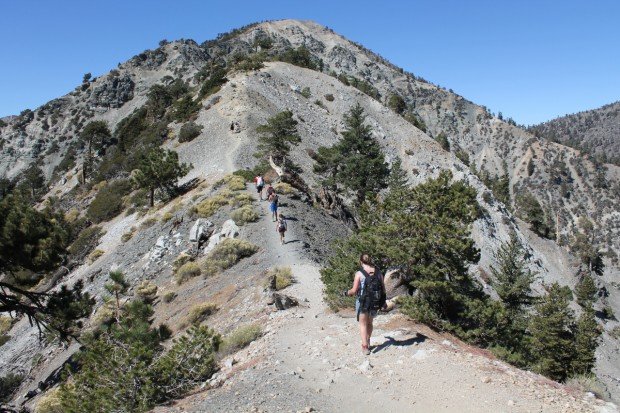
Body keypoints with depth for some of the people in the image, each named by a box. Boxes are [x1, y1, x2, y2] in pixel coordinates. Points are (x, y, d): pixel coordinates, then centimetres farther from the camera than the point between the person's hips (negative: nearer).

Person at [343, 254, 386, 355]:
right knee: (369, 322, 24)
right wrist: (383, 302, 18)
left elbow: (354, 291, -10)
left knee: (363, 324, 10)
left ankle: (365, 346, 1)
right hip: (375, 302, 4)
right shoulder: (378, 273, 1)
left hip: (363, 302, -4)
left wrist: (346, 293, 10)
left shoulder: (359, 274, -10)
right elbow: (383, 289, 4)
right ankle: (367, 342, 35)